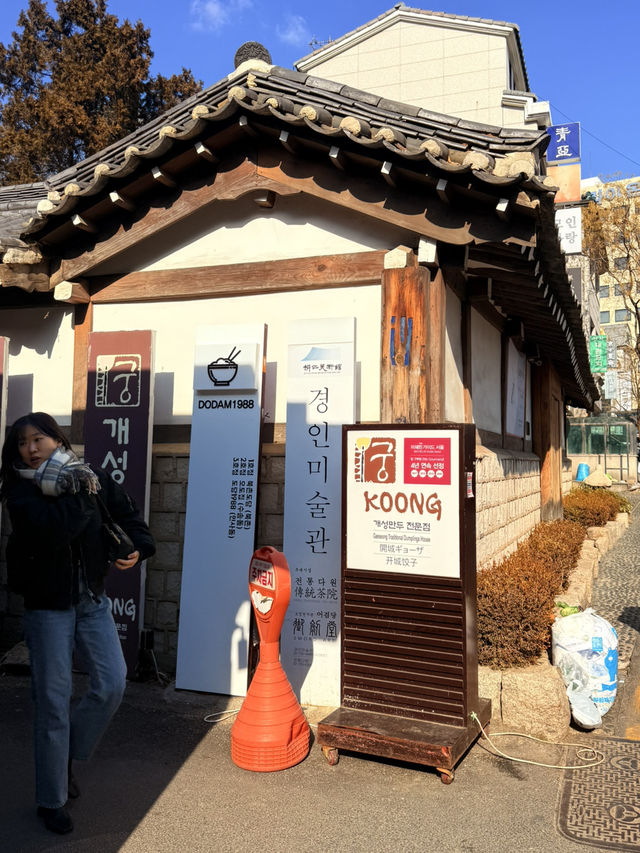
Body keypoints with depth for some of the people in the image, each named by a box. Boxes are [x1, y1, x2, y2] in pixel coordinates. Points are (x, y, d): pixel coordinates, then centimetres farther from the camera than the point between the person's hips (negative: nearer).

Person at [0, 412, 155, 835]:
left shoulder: (93, 477, 0)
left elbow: (129, 515, 9)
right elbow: (54, 528, -29)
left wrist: (138, 548, -8)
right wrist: (82, 493, -18)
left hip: (93, 599, 4)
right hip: (48, 605, -3)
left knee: (112, 684, 2)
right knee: (53, 701, 4)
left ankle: (67, 754, 30)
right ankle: (52, 800, 24)